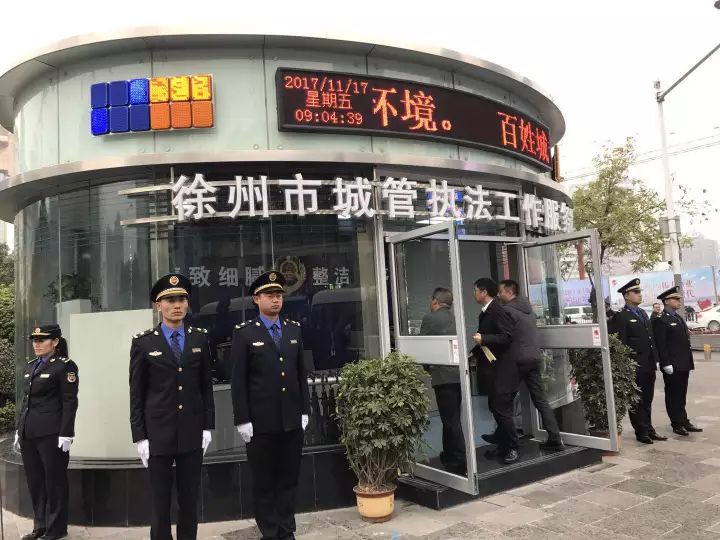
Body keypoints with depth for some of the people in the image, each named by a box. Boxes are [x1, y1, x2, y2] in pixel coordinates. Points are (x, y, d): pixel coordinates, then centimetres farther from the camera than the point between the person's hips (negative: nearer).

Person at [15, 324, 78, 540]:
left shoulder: (65, 366, -9)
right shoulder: (31, 366, 14)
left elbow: (70, 403, -12)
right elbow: (26, 400, 19)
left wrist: (65, 434, -16)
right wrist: (19, 430, 16)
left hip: (51, 433, -7)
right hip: (29, 433, 7)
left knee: (54, 480, 3)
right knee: (35, 480, 13)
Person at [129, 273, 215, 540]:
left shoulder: (200, 338, 4)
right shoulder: (143, 342, -3)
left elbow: (207, 386, 6)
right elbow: (136, 393, -2)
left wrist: (208, 426, 2)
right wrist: (139, 436, -5)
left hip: (193, 432, 2)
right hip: (158, 433, -2)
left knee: (189, 501, 11)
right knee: (160, 502, 8)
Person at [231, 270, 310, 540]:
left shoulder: (294, 329, 8)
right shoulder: (244, 333, -4)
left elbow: (301, 373, 10)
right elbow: (238, 381, -6)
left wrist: (304, 410, 7)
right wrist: (242, 420, -10)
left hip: (292, 420, 4)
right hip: (261, 421, -3)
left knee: (289, 479, 12)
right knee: (264, 482, 9)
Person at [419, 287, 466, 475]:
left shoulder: (430, 318, -7)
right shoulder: (456, 317, 12)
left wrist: (427, 368, 13)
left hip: (443, 374, -7)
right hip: (459, 373, 7)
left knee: (450, 419, -2)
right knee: (452, 417, 17)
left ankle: (460, 461, 0)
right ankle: (450, 454, 27)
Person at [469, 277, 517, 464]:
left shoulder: (497, 310, -15)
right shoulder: (484, 313, 13)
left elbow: (507, 337, -22)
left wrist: (483, 339, -24)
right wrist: (475, 352, 7)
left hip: (502, 369, -10)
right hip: (491, 368, 10)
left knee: (502, 410, -4)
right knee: (495, 408, 15)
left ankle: (513, 448, 9)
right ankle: (503, 446, 26)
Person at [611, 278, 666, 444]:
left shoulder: (643, 313, 16)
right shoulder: (621, 316, -10)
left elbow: (651, 338, 19)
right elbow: (620, 343, -14)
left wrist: (656, 359, 13)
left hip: (649, 365, 8)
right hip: (635, 367, -8)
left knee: (647, 400, 16)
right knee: (637, 401, 3)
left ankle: (649, 429, 26)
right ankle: (641, 432, 12)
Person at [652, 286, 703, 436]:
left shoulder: (679, 317, 16)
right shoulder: (660, 320, -13)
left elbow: (685, 339, 19)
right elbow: (661, 345, -17)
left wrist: (689, 361, 16)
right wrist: (666, 364, -20)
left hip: (684, 364, 8)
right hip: (672, 366, -8)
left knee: (681, 395, 16)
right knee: (673, 395, 3)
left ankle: (683, 421, 24)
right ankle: (677, 424, 11)